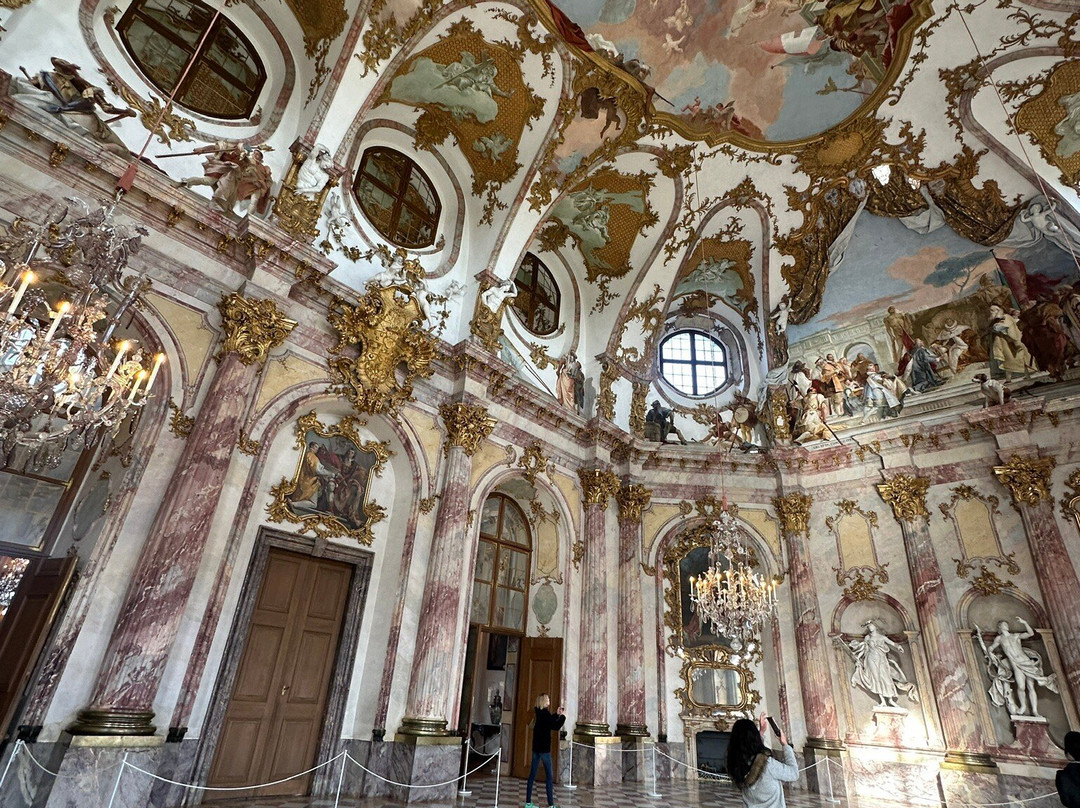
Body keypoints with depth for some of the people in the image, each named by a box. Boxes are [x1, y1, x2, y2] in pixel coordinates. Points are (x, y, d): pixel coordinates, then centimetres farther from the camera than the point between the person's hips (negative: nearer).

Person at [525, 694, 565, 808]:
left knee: (532, 774, 10)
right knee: (549, 776, 0)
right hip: (544, 748, -8)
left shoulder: (539, 713, 9)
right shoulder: (544, 713, -17)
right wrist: (563, 716, -10)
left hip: (536, 747, 8)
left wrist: (558, 715, 17)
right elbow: (555, 727, -20)